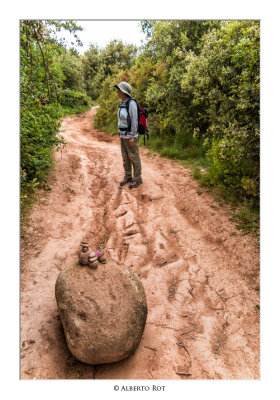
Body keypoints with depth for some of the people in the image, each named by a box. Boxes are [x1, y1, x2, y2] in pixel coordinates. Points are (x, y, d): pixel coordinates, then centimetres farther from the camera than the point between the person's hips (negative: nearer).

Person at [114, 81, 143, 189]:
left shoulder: (131, 103, -18)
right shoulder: (123, 103, 10)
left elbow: (134, 121, -19)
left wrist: (132, 137, -21)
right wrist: (121, 134, 18)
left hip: (130, 135, -9)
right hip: (124, 134, 9)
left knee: (134, 158, 0)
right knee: (125, 157, 12)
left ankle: (138, 179, 12)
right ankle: (128, 177, 24)